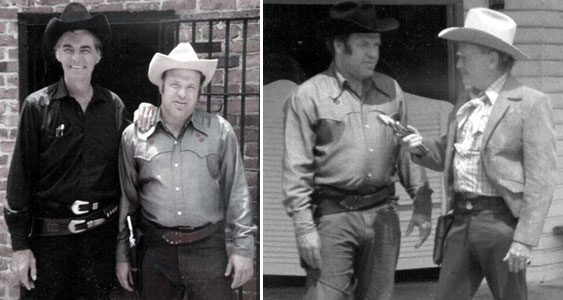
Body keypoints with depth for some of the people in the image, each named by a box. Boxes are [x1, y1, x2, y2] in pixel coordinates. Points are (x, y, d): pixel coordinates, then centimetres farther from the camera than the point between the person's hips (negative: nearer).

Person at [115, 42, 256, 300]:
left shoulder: (220, 131, 1)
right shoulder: (133, 136, 4)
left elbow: (236, 192, 3)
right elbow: (126, 199, 10)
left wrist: (243, 247, -1)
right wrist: (121, 255, 10)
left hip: (208, 249, -1)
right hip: (156, 250, 1)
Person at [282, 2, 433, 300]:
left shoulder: (390, 90, 11)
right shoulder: (309, 96, -4)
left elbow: (407, 152, 15)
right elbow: (296, 170, -7)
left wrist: (422, 204, 9)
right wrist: (304, 228, -11)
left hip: (383, 214, 5)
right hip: (333, 215, -5)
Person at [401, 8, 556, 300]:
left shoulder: (530, 103, -8)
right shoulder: (466, 101, 14)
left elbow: (540, 180, -12)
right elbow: (448, 157, 22)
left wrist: (525, 240, -17)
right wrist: (422, 147, 0)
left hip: (501, 221, -6)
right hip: (462, 220, 7)